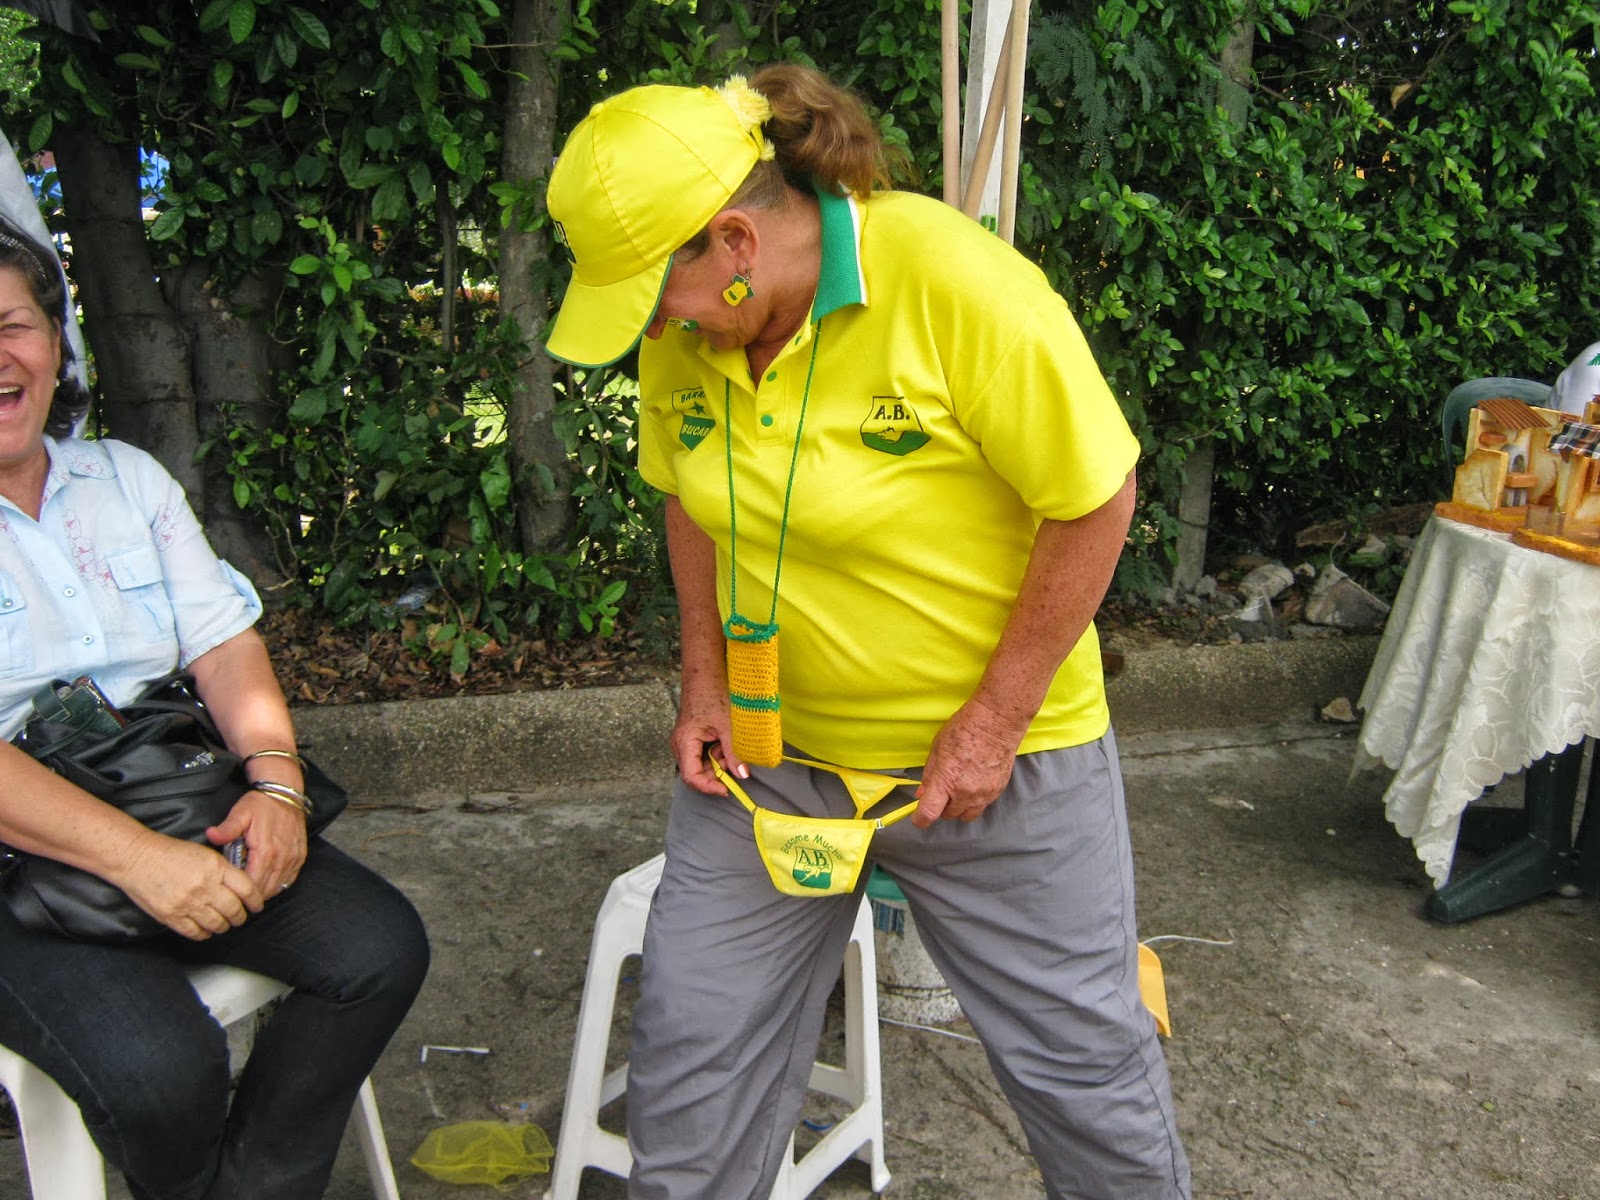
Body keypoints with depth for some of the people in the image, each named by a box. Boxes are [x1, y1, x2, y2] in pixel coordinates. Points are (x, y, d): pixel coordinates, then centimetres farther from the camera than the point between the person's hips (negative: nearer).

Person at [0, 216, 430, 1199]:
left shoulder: (129, 478, 12)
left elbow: (225, 639, 6)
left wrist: (274, 778, -12)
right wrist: (133, 855, -26)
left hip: (174, 815, 5)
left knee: (381, 947, -14)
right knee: (157, 1065, -28)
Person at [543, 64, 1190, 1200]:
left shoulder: (957, 284, -23)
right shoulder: (681, 323, -5)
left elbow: (1098, 500, -17)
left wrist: (992, 724, -16)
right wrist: (704, 683, 2)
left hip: (996, 756, -4)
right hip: (769, 741, 5)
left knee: (1084, 1057, 11)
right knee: (691, 1040, 12)